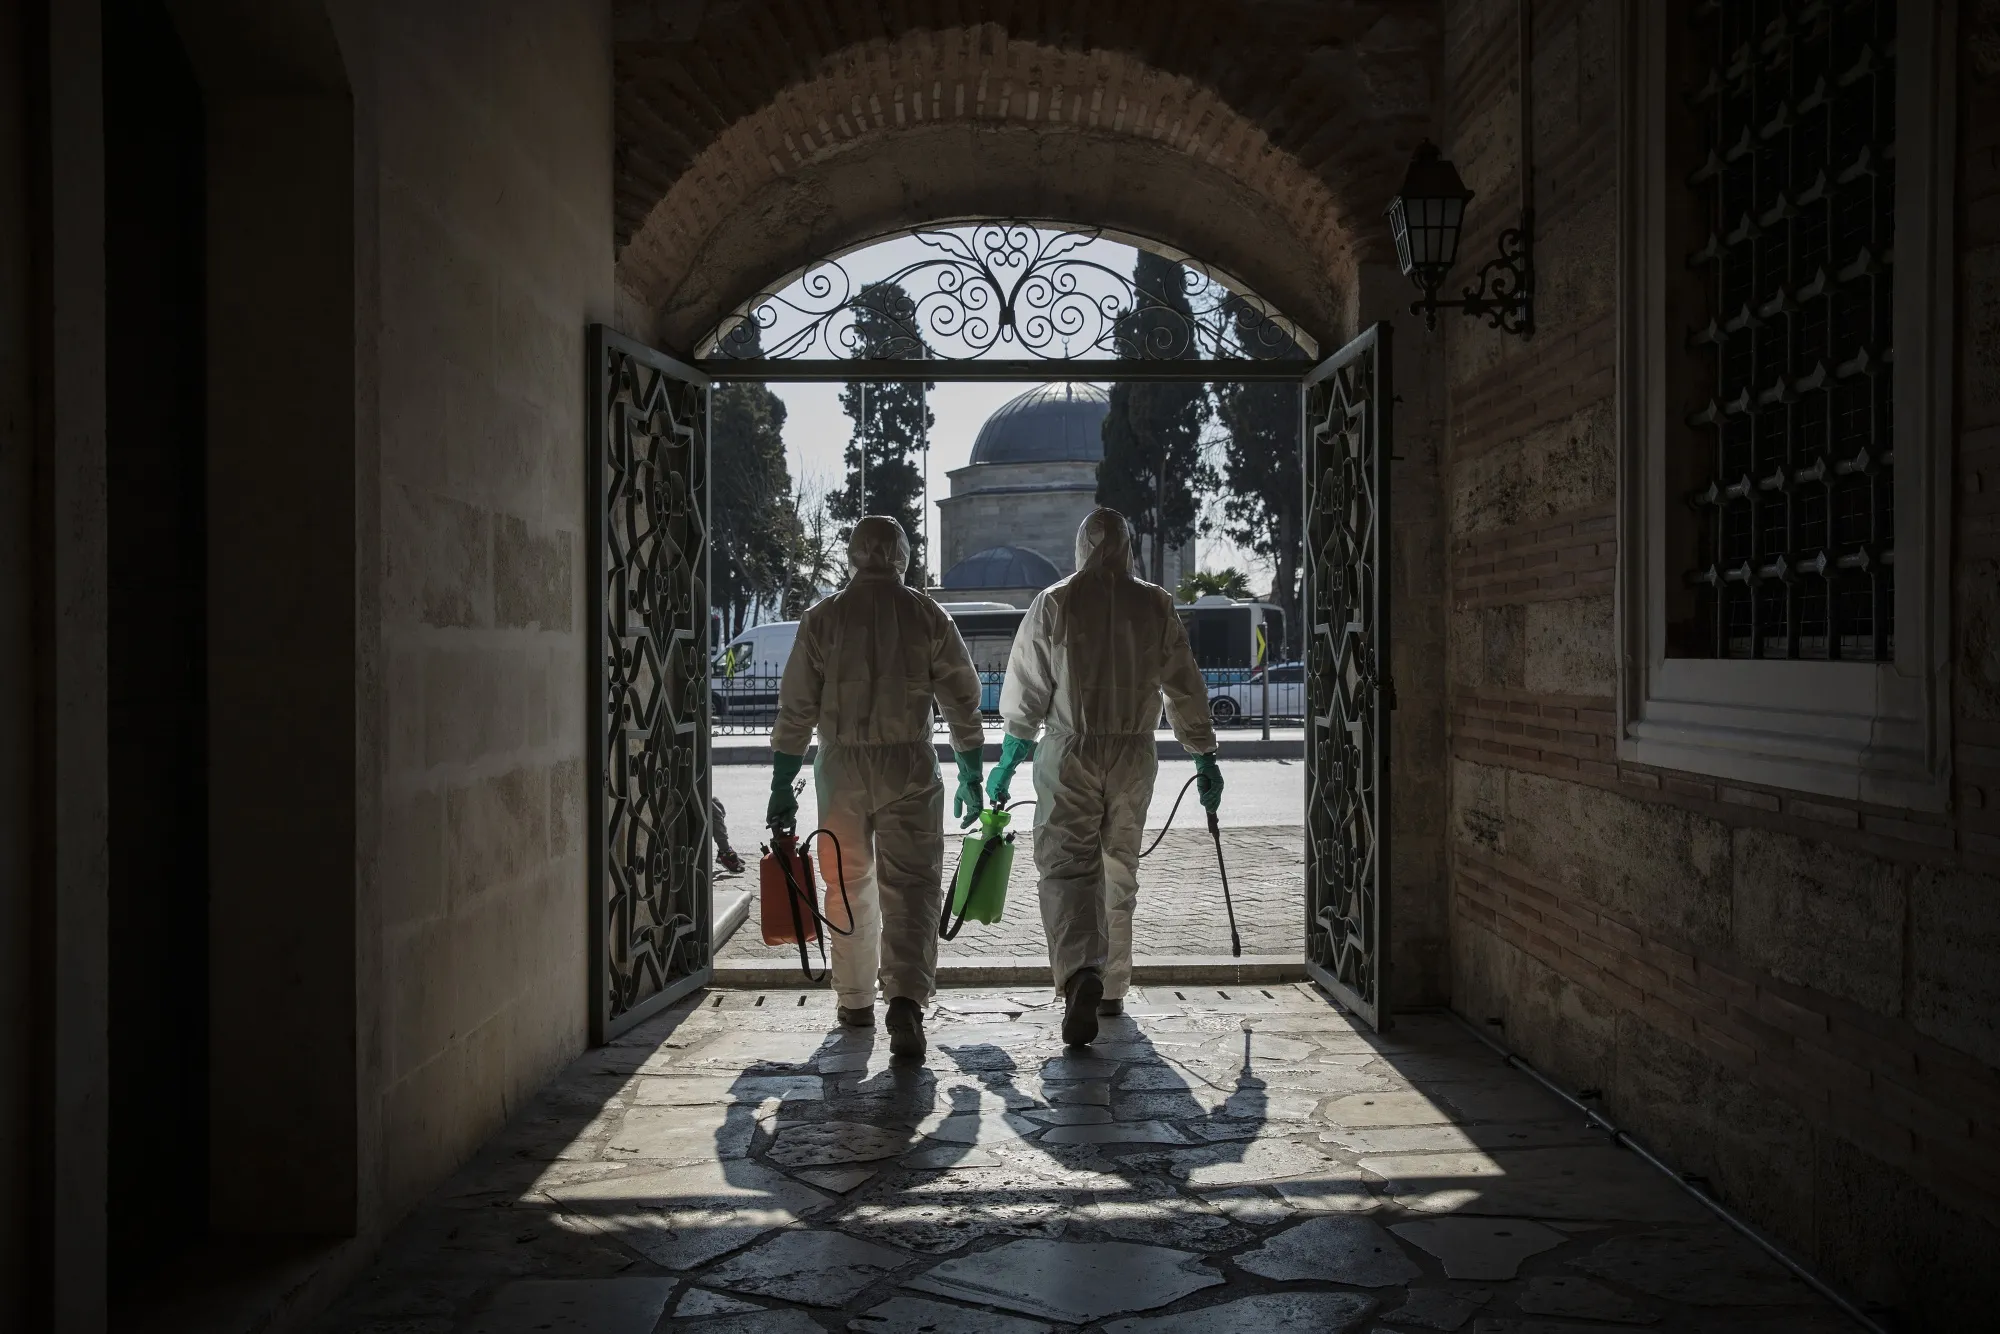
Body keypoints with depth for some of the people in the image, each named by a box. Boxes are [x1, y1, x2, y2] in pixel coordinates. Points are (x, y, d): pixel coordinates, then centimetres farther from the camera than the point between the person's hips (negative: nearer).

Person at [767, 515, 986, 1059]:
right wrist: (971, 777, 11)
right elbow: (963, 700, 2)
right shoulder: (927, 616, 1)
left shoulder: (822, 618, 1)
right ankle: (906, 999, -19)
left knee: (848, 886, 14)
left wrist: (781, 785, 4)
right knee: (910, 887, -2)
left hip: (841, 766, 1)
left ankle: (855, 1001, 23)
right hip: (909, 767, -1)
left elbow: (795, 709, -1)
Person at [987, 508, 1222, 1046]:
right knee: (1119, 870, 14)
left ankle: (1081, 972, -28)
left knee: (1067, 866, -4)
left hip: (1070, 751, -2)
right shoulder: (1157, 605, 4)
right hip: (1134, 755, 3)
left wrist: (1008, 761, 8)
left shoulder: (1054, 602, -2)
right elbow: (1185, 688, 6)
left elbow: (1026, 689, 0)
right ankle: (1112, 989, 23)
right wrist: (1205, 757, 15)